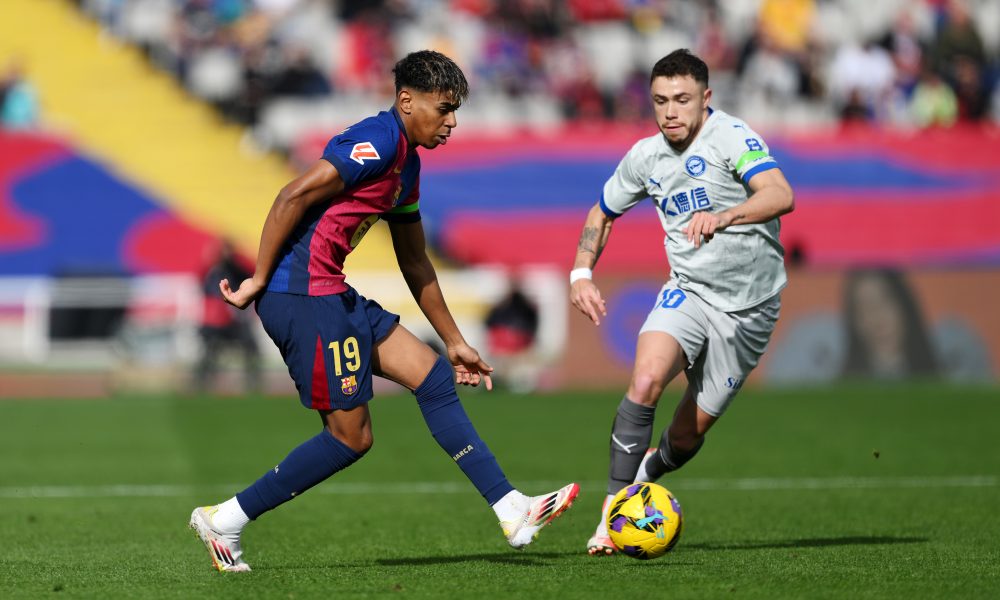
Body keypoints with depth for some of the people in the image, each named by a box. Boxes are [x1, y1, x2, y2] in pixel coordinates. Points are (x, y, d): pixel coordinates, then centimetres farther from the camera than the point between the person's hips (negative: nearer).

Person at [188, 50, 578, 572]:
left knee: (434, 376, 7)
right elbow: (293, 197, -21)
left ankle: (513, 512, 7)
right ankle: (224, 521, 2)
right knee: (351, 436, -5)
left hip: (332, 294, 10)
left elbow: (415, 264, 26)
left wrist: (455, 342, 28)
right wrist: (259, 281, -18)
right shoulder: (379, 141, -13)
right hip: (302, 293, -10)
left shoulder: (407, 164, 19)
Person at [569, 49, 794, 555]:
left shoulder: (731, 137, -17)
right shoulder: (646, 157, 1)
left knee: (687, 436, 5)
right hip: (688, 291, 3)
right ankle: (613, 514, -19)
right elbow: (603, 213, 19)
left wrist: (724, 217, -52)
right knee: (646, 380, -27)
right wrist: (581, 273, 3)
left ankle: (645, 475, 40)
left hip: (749, 305, -3)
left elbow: (780, 196, -35)